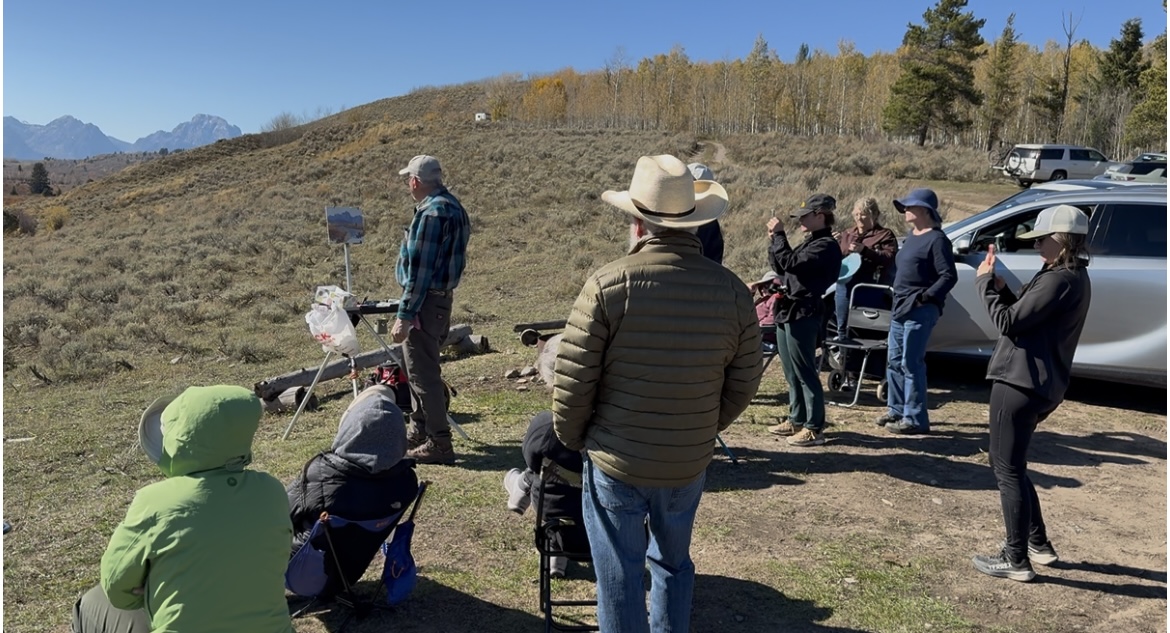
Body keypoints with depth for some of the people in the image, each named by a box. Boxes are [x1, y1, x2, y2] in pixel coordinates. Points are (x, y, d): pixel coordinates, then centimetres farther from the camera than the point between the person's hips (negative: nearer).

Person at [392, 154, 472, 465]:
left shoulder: (432, 213, -19)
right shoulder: (454, 207, 12)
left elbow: (419, 269, -22)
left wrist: (404, 316, -20)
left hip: (425, 302, -10)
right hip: (442, 298, 10)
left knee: (423, 372, -4)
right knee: (419, 367, 20)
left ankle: (439, 443, 1)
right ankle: (419, 431, 31)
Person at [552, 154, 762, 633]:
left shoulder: (608, 284, -18)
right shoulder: (732, 290, -6)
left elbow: (573, 379, -15)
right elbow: (743, 385, 1)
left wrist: (572, 437, 4)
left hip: (616, 463, -3)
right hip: (690, 464, 4)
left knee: (619, 577, 13)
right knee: (673, 563, 25)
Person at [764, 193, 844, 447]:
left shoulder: (826, 245, -14)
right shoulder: (811, 241, 17)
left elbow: (790, 263, -23)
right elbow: (781, 267, 18)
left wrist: (779, 235, -15)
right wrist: (775, 239, 6)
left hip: (803, 314, -10)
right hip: (788, 312, 10)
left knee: (805, 373, -6)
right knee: (791, 372, 16)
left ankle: (814, 428, 0)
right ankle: (796, 420, 26)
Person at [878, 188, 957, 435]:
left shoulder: (936, 239, -12)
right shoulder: (911, 236, 16)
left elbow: (949, 276, -17)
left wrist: (924, 297, -22)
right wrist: (898, 300, 14)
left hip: (920, 311, -10)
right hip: (900, 308, 10)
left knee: (911, 364, -7)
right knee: (894, 361, 14)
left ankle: (915, 419, 0)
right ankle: (896, 410, 25)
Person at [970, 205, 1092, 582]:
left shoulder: (1060, 280, -18)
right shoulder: (1073, 277, 16)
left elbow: (1009, 322, -19)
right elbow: (1023, 314, 16)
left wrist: (985, 283, -8)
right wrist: (1000, 286, 3)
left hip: (1021, 383, -11)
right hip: (1038, 383, 11)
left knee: (1008, 470, -2)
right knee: (1007, 463, 21)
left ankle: (1016, 560, 7)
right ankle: (1038, 544, 30)